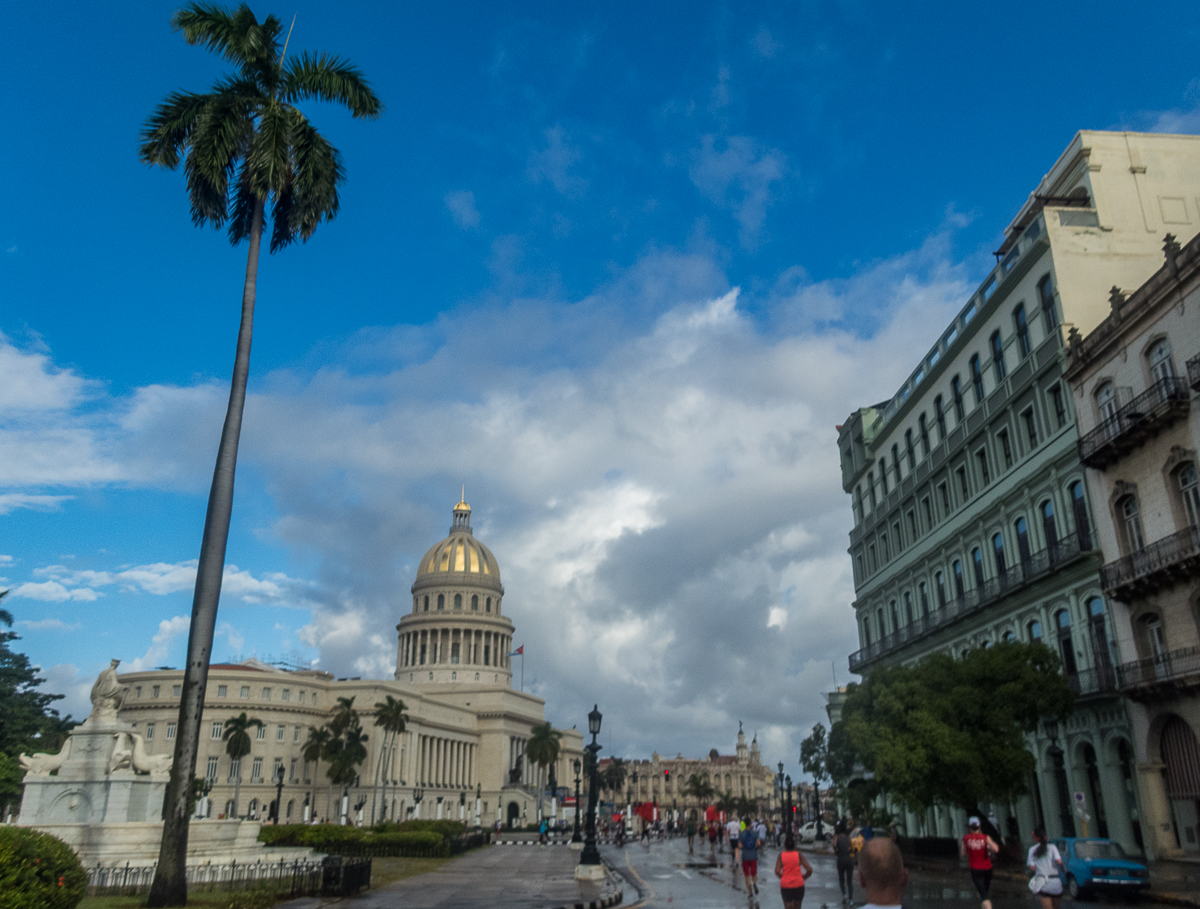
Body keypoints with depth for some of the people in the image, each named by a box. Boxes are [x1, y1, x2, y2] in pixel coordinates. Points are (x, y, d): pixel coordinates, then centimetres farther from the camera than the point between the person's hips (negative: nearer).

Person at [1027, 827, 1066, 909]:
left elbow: (1032, 868, -3)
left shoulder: (1032, 849, 6)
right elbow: (1059, 861, -9)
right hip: (1055, 881, 2)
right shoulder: (1052, 847, 6)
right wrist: (1063, 869, 10)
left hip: (1042, 882, -2)